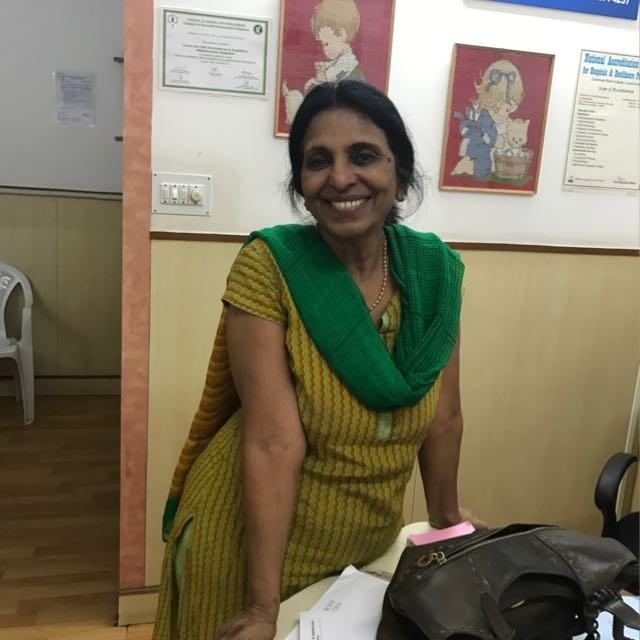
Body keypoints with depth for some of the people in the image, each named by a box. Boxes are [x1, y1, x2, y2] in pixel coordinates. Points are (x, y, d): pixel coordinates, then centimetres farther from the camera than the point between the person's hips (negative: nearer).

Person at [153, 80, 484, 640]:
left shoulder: (436, 270, -8)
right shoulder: (268, 266, -21)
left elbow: (444, 416, -1)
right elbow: (274, 442, -25)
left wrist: (448, 524, 8)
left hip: (370, 546, 4)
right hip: (253, 541, -4)